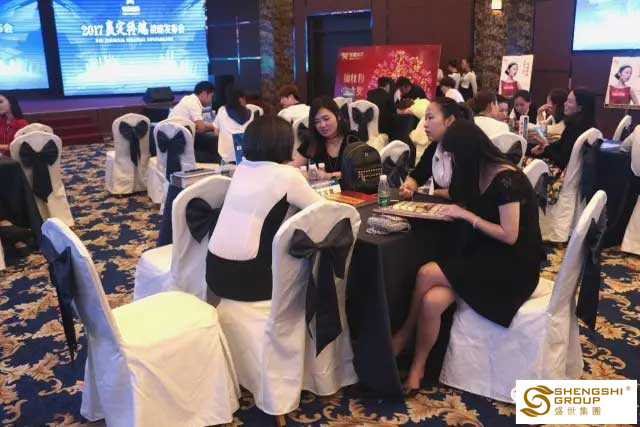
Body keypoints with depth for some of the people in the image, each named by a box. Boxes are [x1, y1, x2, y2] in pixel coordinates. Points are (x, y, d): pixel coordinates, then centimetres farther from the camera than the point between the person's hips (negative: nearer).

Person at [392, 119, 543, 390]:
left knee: (427, 273, -22)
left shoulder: (506, 179, -18)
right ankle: (417, 368, -5)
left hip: (512, 266, -7)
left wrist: (467, 215, -16)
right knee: (431, 301, -20)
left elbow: (509, 236, -19)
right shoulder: (478, 172, 7)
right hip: (484, 257, 7)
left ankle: (405, 333, 3)